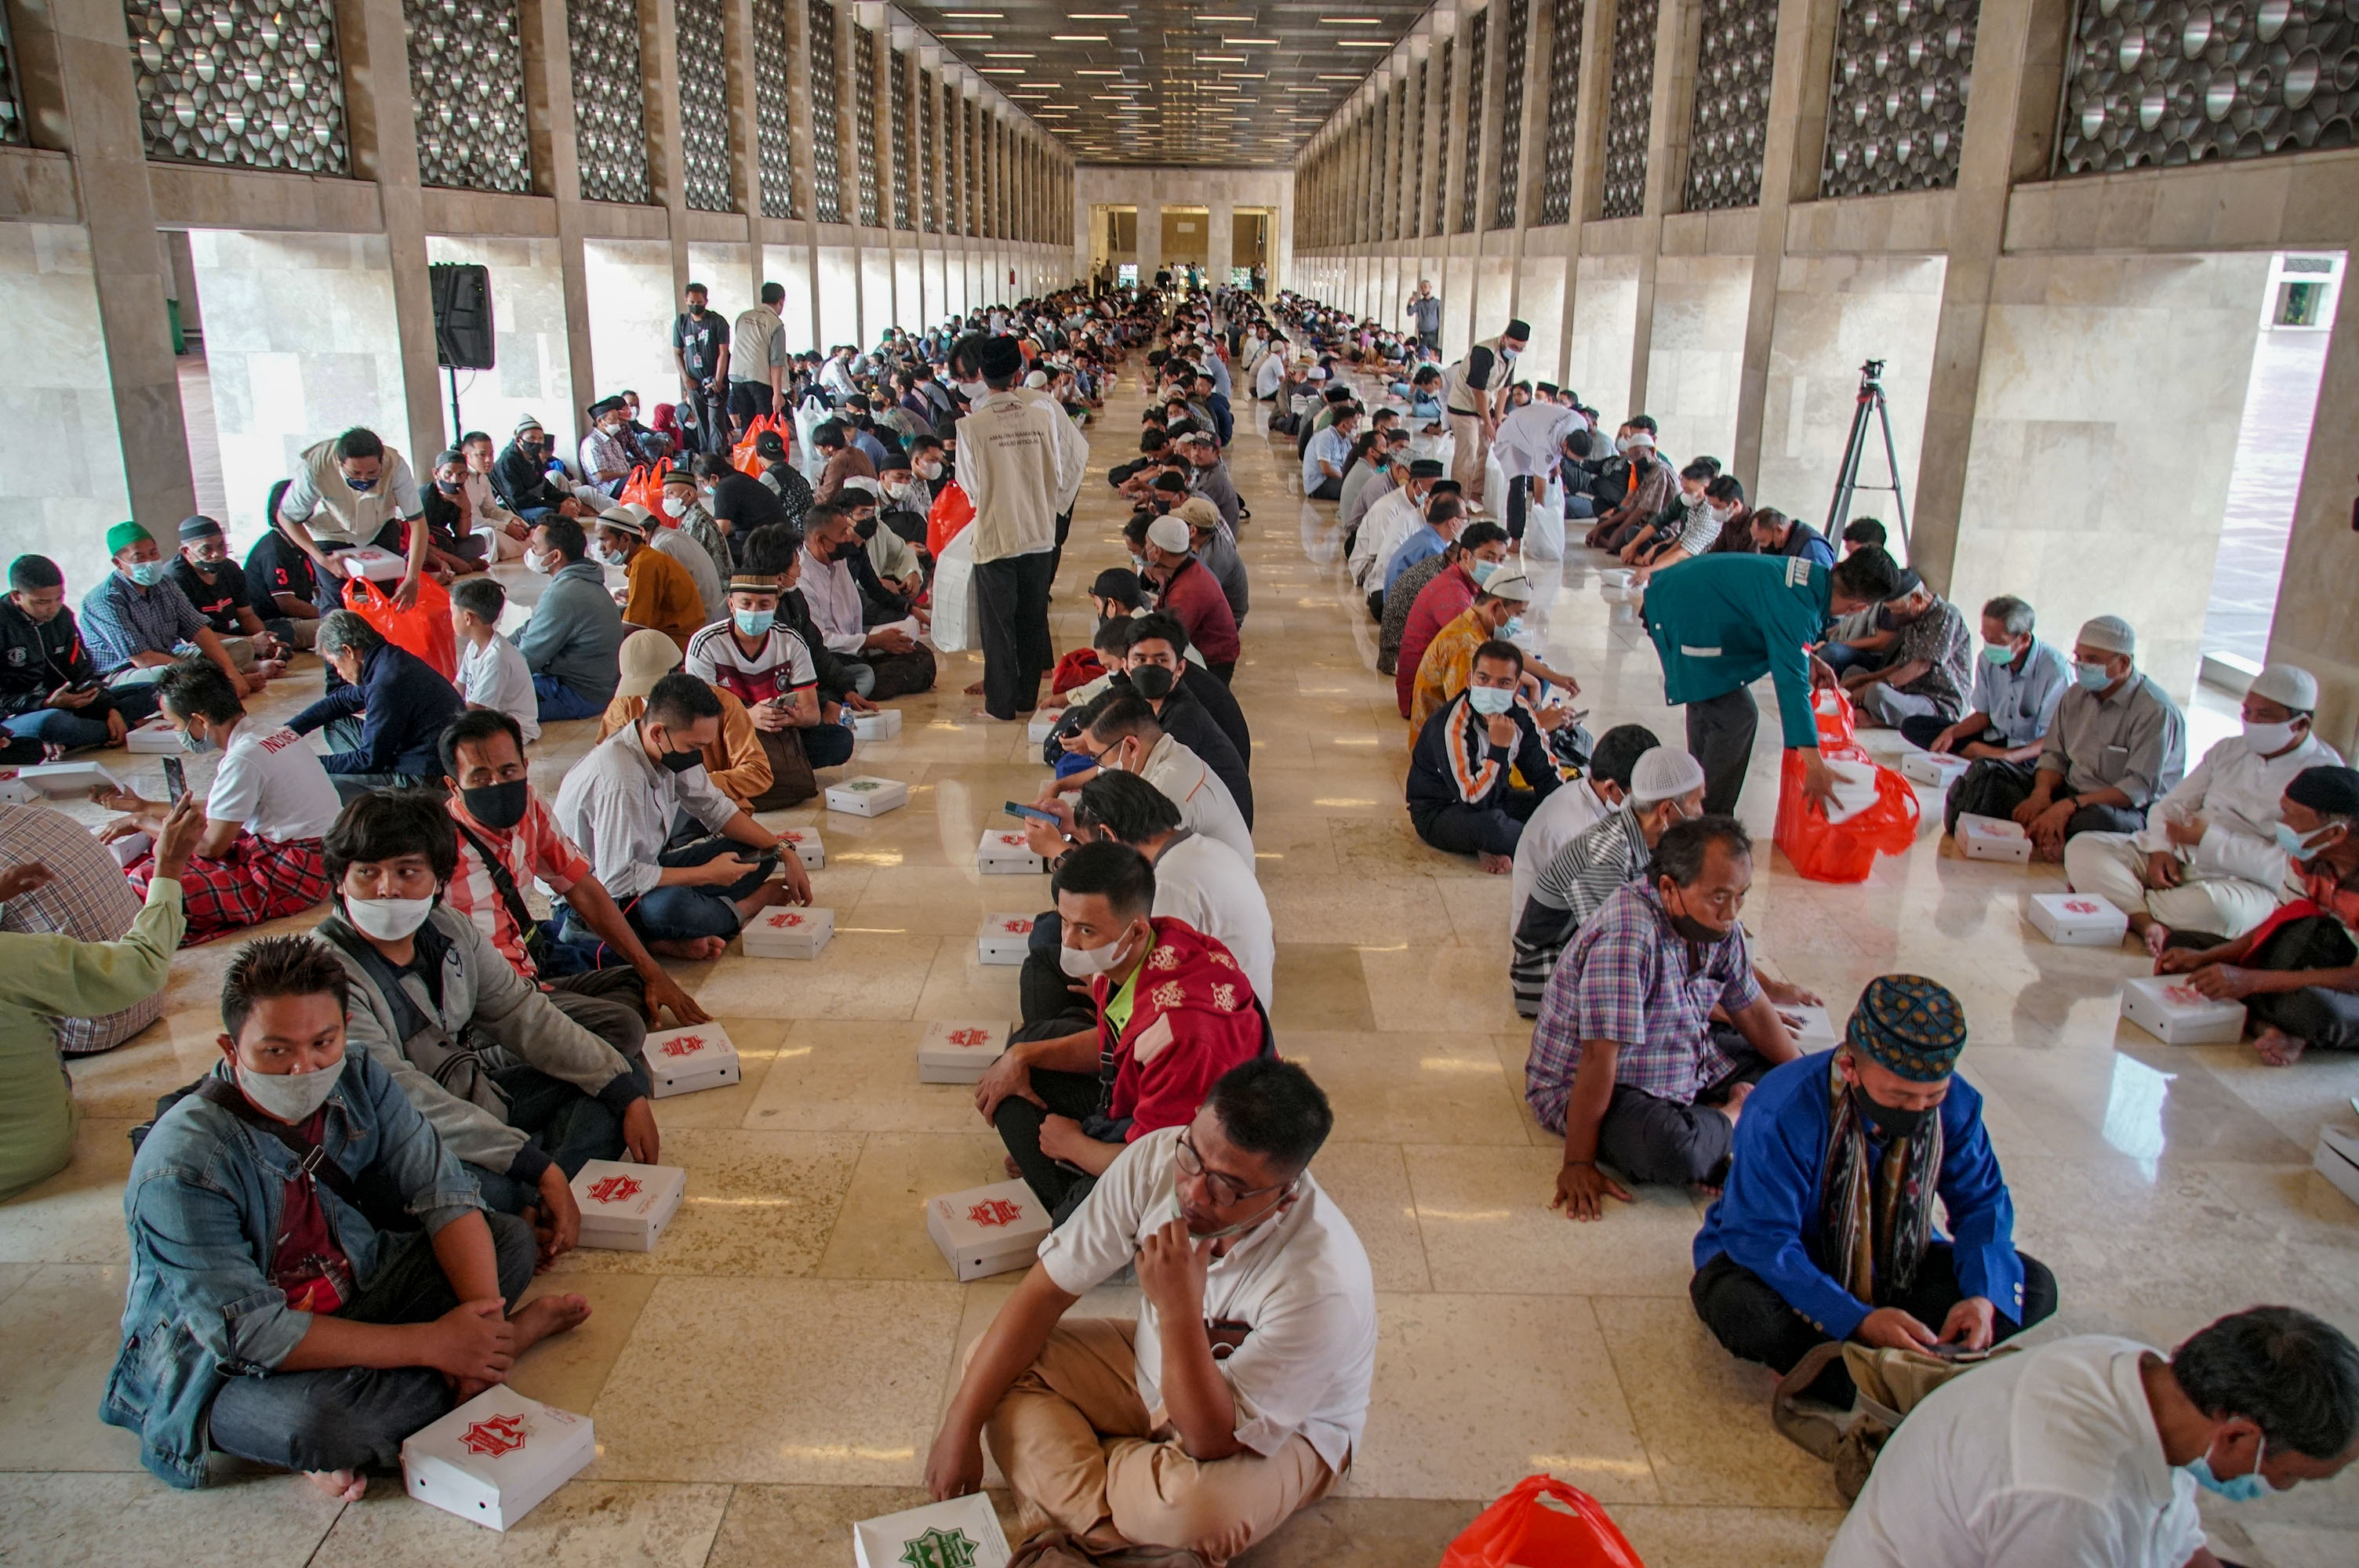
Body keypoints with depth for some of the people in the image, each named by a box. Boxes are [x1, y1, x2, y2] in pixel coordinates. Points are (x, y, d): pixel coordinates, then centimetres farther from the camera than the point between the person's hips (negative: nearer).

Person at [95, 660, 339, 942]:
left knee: (148, 880, -18)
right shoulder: (266, 731, 9)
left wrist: (142, 822, 1)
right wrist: (142, 806, 26)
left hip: (293, 876, -10)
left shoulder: (244, 758, -19)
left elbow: (212, 845, -13)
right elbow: (218, 813, 22)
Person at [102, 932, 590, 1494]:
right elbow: (249, 1335, -30)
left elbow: (443, 1192, -9)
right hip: (218, 1365, -6)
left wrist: (480, 1314, -26)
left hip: (355, 1290, 6)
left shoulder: (358, 1081, -10)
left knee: (511, 1240, -2)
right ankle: (513, 1334, -15)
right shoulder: (179, 1171, -28)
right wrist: (430, 1344, -30)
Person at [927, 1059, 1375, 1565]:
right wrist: (959, 1428, -16)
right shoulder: (1158, 1159, -24)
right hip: (1155, 1367, 5)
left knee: (1194, 1502, -37)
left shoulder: (1324, 1285, -37)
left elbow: (1214, 1442, -31)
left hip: (1285, 1428, -5)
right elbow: (1046, 1289, -14)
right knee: (992, 1362, -11)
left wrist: (1180, 1311, -45)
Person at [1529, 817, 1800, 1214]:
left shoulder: (1718, 924, -6)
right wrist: (1578, 1164, -31)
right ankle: (1734, 1116, -5)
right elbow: (1599, 1056, -33)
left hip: (1691, 1062, 8)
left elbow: (1752, 1010, 10)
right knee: (1673, 1149, -34)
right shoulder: (1629, 936, -34)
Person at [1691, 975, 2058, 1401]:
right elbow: (1762, 1239, -31)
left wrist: (1983, 1295, -25)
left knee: (2034, 1287, -14)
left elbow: (1982, 1204, -5)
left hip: (1896, 1267, 6)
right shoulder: (1781, 1112, -31)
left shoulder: (1956, 1105, -14)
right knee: (1738, 1305, -38)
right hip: (1792, 1266, -5)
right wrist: (1859, 1321, -42)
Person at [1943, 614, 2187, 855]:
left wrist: (2070, 805, -32)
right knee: (1988, 773, -8)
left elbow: (2140, 788, -22)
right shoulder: (2077, 694, 8)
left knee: (2095, 819, -42)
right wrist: (2041, 794, -13)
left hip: (2128, 809, -7)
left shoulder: (2156, 711, -15)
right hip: (2069, 792, 7)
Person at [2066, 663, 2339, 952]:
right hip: (2176, 858, 6)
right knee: (2082, 846, -13)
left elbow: (2288, 867, -16)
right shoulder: (2229, 750, 15)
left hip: (2245, 882, -6)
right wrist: (2160, 850, -7)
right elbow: (2170, 806, 14)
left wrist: (2210, 839, -18)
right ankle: (2148, 925, -32)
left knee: (2214, 907, -42)